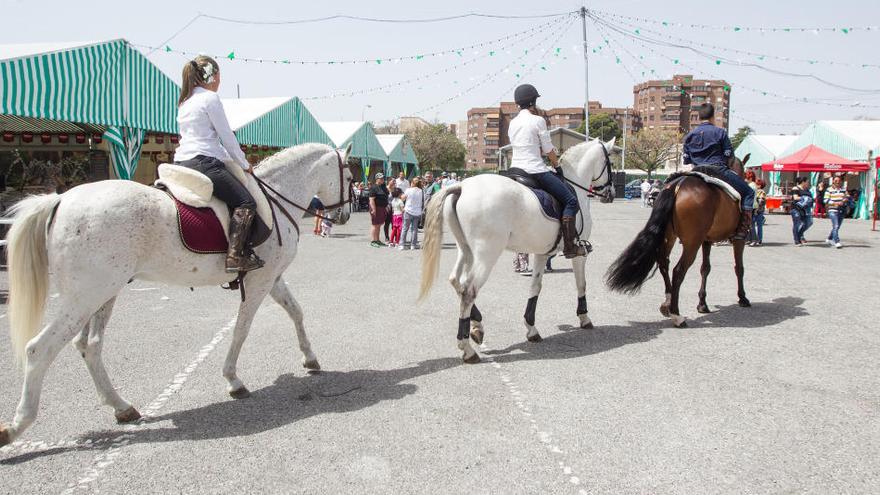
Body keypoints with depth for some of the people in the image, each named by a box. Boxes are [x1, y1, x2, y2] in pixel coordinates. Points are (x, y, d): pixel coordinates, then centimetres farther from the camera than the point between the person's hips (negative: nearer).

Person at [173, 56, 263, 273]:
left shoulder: (184, 102, 22)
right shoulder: (210, 98, -4)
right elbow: (227, 137, -5)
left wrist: (231, 160, 23)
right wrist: (245, 165, 6)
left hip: (181, 163, 10)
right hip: (204, 163, -10)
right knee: (246, 202, -12)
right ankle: (235, 256, -26)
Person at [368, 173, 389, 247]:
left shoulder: (383, 186, 11)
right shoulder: (374, 188, -15)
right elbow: (371, 199, -20)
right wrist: (373, 209, -25)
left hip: (382, 208, 9)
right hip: (376, 208, -9)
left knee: (379, 225, 15)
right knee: (374, 225, -5)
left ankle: (377, 240, 23)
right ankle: (372, 241, -2)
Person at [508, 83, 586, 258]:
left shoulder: (512, 123, 13)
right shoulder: (538, 120, -7)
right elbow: (548, 150, -4)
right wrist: (556, 163, 13)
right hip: (535, 170, -8)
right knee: (571, 200, -3)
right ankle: (569, 246, -11)